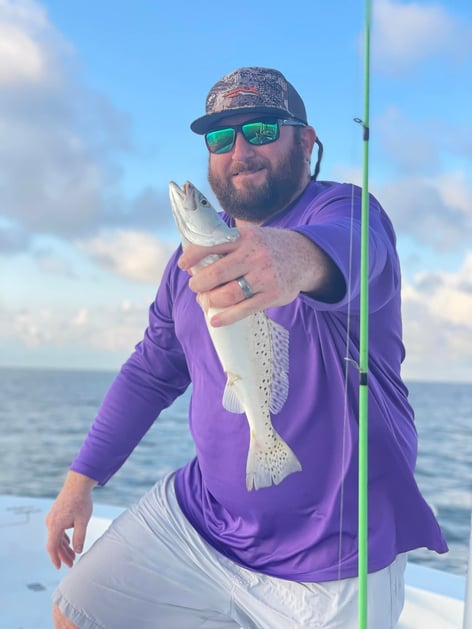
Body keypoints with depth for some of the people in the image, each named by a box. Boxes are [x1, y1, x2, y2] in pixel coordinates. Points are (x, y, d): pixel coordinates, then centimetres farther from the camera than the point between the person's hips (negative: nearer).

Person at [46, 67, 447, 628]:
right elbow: (150, 372, 14)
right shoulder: (195, 256, 7)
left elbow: (347, 246, -38)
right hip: (200, 514, 6)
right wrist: (81, 479, 10)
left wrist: (298, 257, -62)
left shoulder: (344, 208, -13)